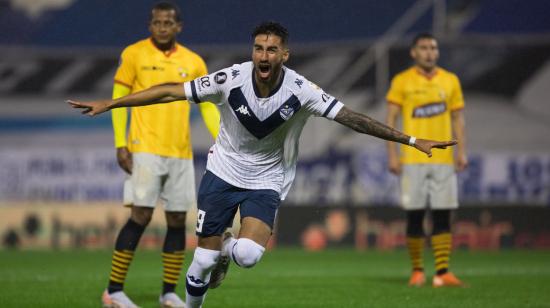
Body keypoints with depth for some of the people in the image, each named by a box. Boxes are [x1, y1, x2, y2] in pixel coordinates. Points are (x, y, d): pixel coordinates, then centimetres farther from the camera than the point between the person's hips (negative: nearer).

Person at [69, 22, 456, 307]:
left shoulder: (301, 91, -20)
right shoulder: (231, 79, -19)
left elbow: (352, 118, -19)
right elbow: (170, 92, -13)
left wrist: (412, 140, -23)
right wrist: (109, 104, -13)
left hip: (266, 181, 0)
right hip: (223, 171, 0)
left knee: (248, 256, -22)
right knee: (203, 260, -1)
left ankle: (228, 247, 16)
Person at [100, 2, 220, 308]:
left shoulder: (193, 62, 9)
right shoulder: (134, 54, 0)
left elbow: (207, 105, 14)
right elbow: (118, 99, 0)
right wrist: (120, 144, -9)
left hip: (180, 153, 4)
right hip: (144, 150, -4)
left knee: (177, 220, 4)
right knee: (140, 216, -10)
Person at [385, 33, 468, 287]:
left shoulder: (450, 81, 10)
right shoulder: (402, 81, 3)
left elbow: (457, 118, 13)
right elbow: (390, 119, 2)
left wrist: (461, 151, 2)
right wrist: (392, 154, -6)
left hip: (443, 159, 2)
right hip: (412, 159, -2)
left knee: (442, 216, -3)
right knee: (414, 216, 0)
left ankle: (442, 272, -4)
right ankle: (417, 271, 11)